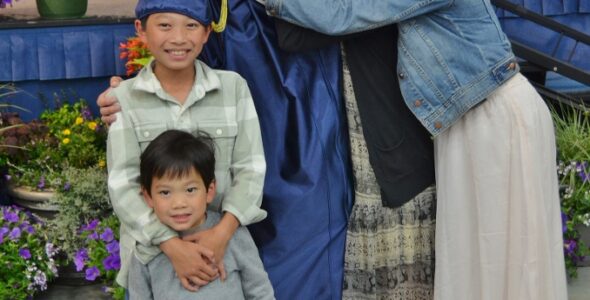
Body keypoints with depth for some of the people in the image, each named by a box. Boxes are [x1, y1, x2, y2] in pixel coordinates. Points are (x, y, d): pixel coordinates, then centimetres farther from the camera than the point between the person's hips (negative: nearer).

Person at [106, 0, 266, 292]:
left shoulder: (234, 87, -2)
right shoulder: (124, 98, -5)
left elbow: (250, 169, -5)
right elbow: (122, 185, -10)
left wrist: (224, 231, -21)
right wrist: (173, 245, -22)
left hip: (222, 240, 1)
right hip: (153, 250, 0)